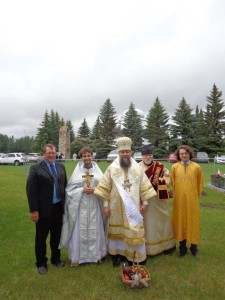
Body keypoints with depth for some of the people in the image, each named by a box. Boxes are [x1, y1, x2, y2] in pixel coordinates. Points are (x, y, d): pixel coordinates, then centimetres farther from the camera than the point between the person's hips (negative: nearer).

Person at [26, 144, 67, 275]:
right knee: (41, 237, 12)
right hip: (44, 209, -4)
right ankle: (41, 263, 31)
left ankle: (56, 258, 38)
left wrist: (65, 203, 6)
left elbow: (65, 185, 9)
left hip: (58, 207, 4)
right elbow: (31, 190, -11)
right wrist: (34, 210, -14)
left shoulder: (61, 167, 6)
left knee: (57, 235, 18)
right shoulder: (36, 168, -9)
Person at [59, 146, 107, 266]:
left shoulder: (97, 171, 3)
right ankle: (76, 257, 21)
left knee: (95, 230, 10)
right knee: (79, 230, 5)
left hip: (94, 205, 1)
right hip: (80, 205, -1)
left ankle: (96, 255, 27)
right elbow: (70, 188, 0)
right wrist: (82, 190, -14)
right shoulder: (77, 171, 0)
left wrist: (94, 190, -15)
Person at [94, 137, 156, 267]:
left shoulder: (137, 168, 1)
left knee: (134, 230, 5)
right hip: (116, 206, 0)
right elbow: (105, 188, -2)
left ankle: (134, 255, 22)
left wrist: (145, 202, 2)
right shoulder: (112, 168, -3)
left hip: (133, 206, 1)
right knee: (117, 230, 10)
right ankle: (117, 254, 27)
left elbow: (144, 186, 5)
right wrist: (106, 205, -5)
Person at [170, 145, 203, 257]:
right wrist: (178, 192, 10)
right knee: (180, 221, 9)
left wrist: (197, 194, 11)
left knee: (193, 221, 9)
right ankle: (182, 247, 24)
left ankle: (193, 247, 25)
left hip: (192, 199, 0)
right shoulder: (174, 167, -4)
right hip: (179, 199, 1)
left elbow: (200, 182, 8)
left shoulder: (196, 167, -4)